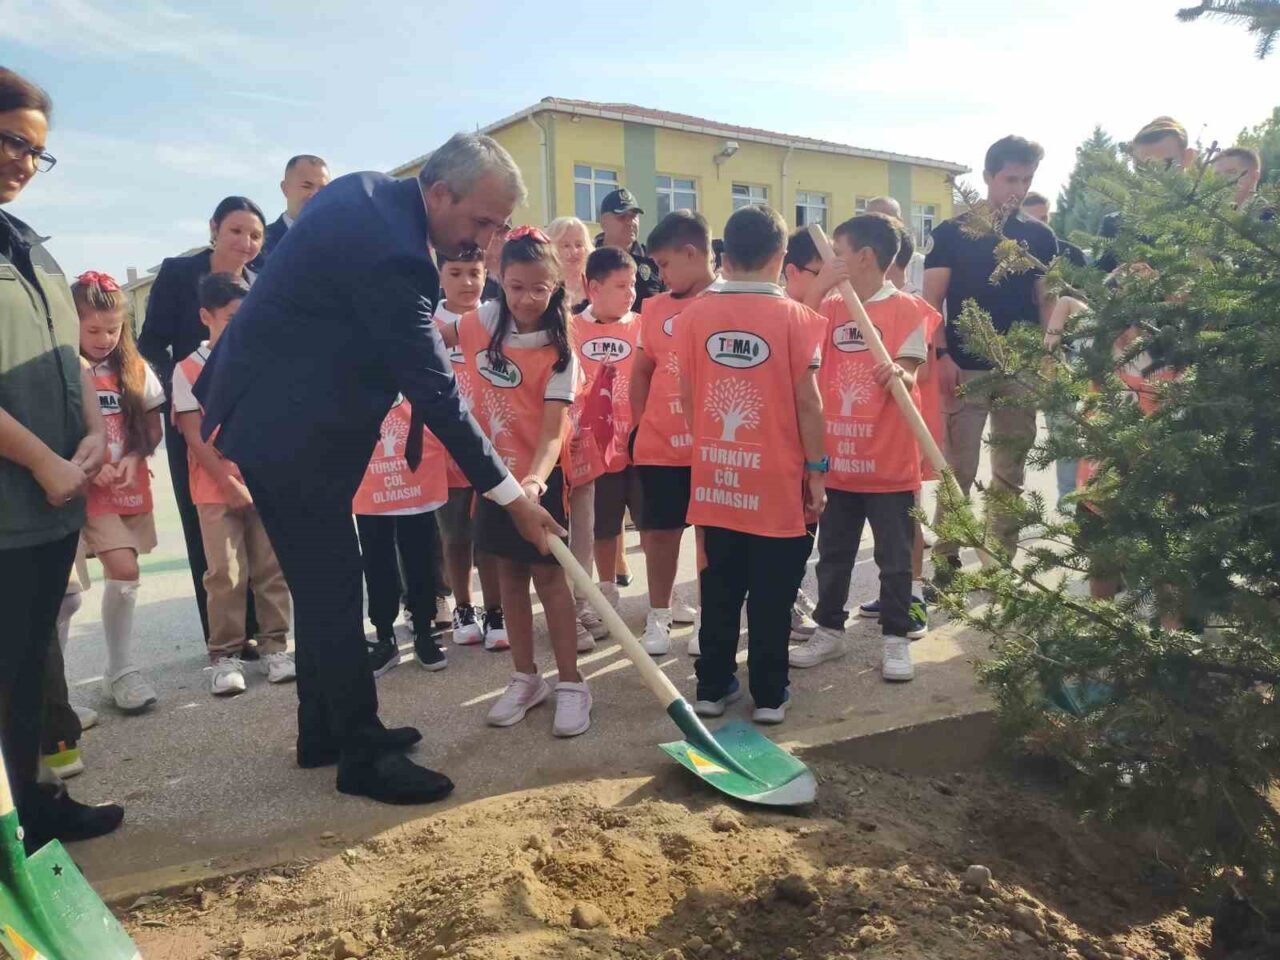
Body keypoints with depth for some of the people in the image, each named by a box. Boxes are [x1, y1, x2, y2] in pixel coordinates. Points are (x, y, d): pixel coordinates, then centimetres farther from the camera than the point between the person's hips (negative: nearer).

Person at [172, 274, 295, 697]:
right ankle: (225, 656, 10)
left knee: (272, 569, 5)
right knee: (225, 574, -2)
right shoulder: (188, 370, -1)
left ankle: (275, 647, 15)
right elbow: (194, 435, -6)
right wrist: (230, 484, -11)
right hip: (216, 489, -2)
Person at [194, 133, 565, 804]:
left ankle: (324, 729, 29)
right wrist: (512, 497, -19)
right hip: (289, 428, -10)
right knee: (333, 587, -3)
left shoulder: (366, 191, 5)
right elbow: (436, 392, -25)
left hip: (278, 409, 10)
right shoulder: (392, 252, -27)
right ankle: (362, 755, 11)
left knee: (325, 583, 16)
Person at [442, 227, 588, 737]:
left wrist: (535, 480, -43)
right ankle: (525, 678, 24)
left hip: (538, 475, -5)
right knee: (509, 573, 11)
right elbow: (435, 338, 18)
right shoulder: (482, 323, -4)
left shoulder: (558, 352, -17)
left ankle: (571, 683, 9)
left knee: (548, 572, -2)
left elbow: (554, 430, -26)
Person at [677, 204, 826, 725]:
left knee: (719, 588, 14)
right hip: (777, 478, -3)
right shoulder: (795, 316, -8)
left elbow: (686, 396, 5)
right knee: (771, 593, 8)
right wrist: (816, 469, 0)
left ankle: (713, 685, 23)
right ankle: (769, 693, 17)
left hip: (715, 476, 3)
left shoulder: (695, 315, 0)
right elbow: (806, 402, -8)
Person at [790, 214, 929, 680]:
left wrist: (898, 374, -33)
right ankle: (829, 630, 29)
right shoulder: (830, 309, 7)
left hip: (889, 461, -4)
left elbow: (908, 379, -9)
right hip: (836, 459, 5)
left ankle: (896, 638, 21)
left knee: (894, 557, 7)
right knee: (833, 553, 15)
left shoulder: (907, 309, -6)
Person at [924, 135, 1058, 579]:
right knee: (958, 471, -3)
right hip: (965, 368, -3)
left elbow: (1047, 301, 12)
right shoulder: (952, 232, 2)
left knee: (1011, 472, 9)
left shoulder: (1041, 236, 11)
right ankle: (946, 562, 5)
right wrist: (942, 355, -13)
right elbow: (932, 301, -1)